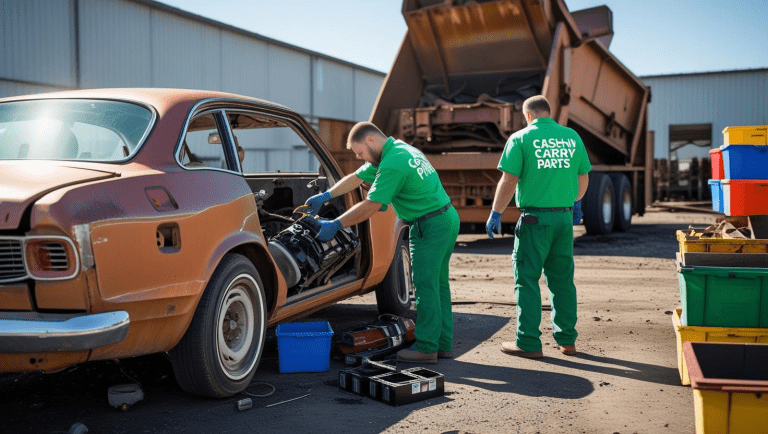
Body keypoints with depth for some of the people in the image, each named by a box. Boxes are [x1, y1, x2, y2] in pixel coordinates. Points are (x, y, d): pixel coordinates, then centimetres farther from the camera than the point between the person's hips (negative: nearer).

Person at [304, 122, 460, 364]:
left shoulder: (392, 165, -20)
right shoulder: (399, 149, 13)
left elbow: (369, 207, -19)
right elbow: (356, 178, 19)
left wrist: (334, 225, -11)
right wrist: (325, 196, 16)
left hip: (431, 225, -10)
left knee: (425, 285, -5)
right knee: (438, 284, 13)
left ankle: (426, 347, 1)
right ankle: (443, 344, 19)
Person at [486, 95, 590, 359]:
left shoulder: (521, 138, -5)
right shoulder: (572, 137, 8)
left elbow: (509, 181, -11)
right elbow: (583, 178, 17)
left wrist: (495, 214, -3)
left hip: (534, 217, -5)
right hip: (564, 217, 5)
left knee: (527, 279, 2)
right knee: (562, 279, 13)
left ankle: (529, 343, 3)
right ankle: (567, 340, 19)